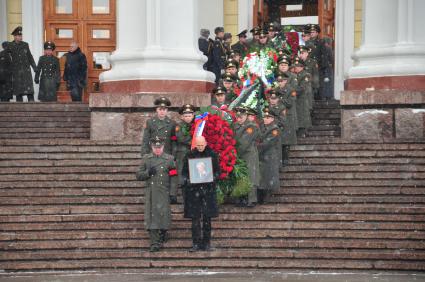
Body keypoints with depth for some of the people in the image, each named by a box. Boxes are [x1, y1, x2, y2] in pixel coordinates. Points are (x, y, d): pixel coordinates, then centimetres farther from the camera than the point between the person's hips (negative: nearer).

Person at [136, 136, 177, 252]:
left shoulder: (170, 159, 7)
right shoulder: (146, 159, 10)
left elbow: (174, 177, 8)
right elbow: (138, 175, 9)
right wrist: (148, 172, -10)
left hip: (164, 193, 0)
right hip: (151, 194, 0)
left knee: (164, 214, 0)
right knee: (152, 216, -4)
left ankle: (163, 233, 29)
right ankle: (154, 243, -3)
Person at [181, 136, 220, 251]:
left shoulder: (212, 155, 4)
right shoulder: (189, 155, 4)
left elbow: (217, 171, 8)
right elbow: (184, 172, 8)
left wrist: (212, 179, -11)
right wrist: (188, 180, -11)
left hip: (208, 190, 0)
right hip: (193, 189, 0)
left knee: (207, 217, 2)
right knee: (195, 218, -1)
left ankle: (206, 243, 9)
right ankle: (196, 243, 3)